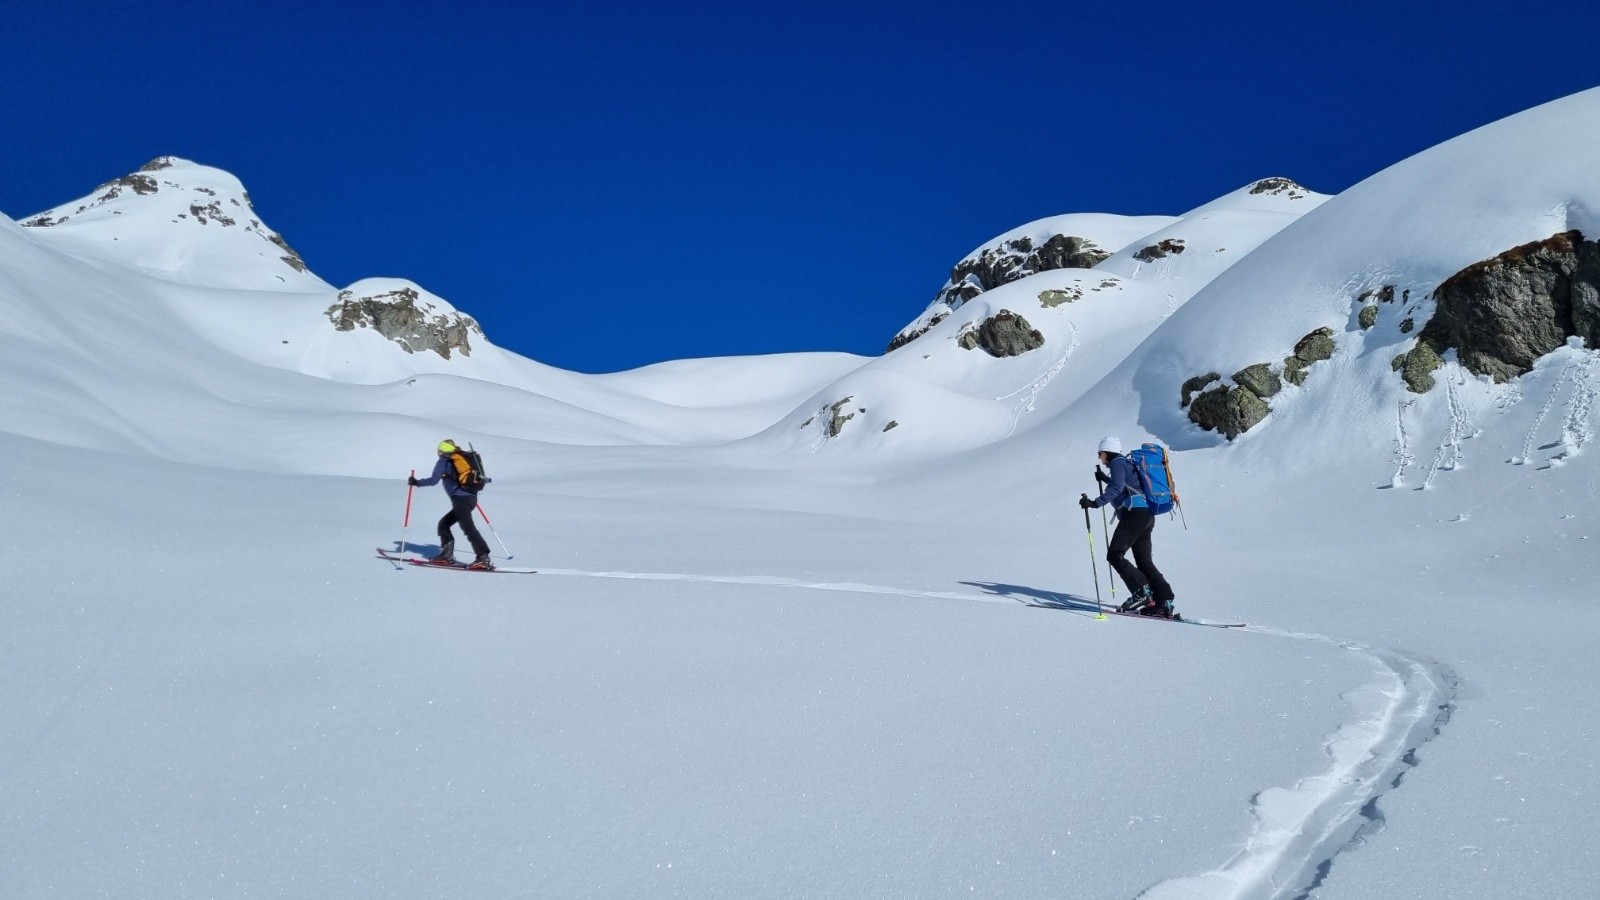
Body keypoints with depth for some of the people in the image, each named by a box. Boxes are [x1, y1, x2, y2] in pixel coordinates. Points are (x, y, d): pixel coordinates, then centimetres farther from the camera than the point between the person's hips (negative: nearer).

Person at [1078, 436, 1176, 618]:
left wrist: (1096, 502, -28)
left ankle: (1142, 593, -16)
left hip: (1134, 513, -10)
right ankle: (1165, 604, 2)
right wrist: (1104, 479, 48)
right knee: (1144, 561, 9)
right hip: (1147, 515, 10)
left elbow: (1116, 488, -20)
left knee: (1115, 555, -8)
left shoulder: (1117, 463, -3)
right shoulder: (1127, 463, 25)